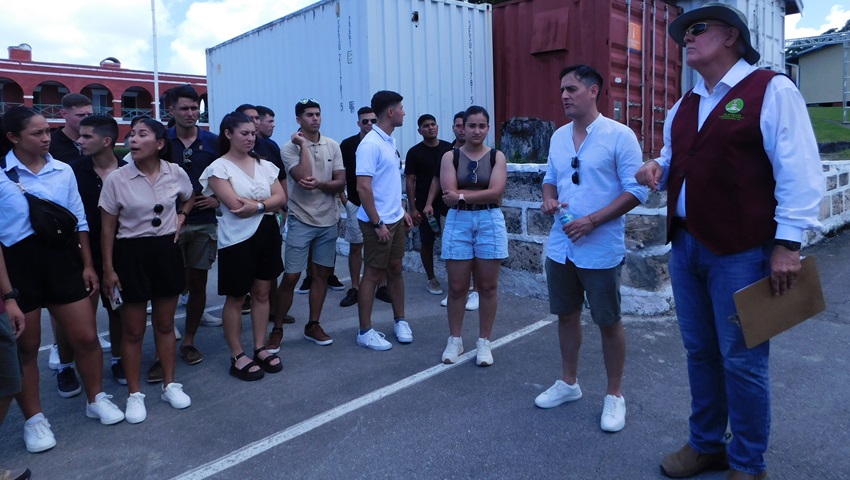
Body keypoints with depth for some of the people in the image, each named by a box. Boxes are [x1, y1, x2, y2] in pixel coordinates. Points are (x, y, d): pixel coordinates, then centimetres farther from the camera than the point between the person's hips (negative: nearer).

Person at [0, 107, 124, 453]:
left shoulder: (63, 171, 5)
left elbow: (79, 221, 9)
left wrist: (87, 264, 7)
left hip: (61, 257, 3)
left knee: (86, 336, 6)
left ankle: (96, 398, 27)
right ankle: (34, 418, 26)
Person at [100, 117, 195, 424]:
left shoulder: (176, 173, -3)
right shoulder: (116, 179, -10)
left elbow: (190, 198, 21)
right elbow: (108, 228, -4)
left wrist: (181, 217, 2)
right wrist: (108, 269, -5)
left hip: (167, 250, 2)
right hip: (131, 253, -2)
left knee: (165, 324, 13)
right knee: (133, 330, 6)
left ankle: (170, 385, 27)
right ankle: (134, 394, 20)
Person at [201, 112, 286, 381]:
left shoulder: (264, 165, 8)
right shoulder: (219, 168, -8)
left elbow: (281, 198, -1)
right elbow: (237, 207, -17)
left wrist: (255, 205, -16)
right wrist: (266, 202, -7)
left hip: (267, 234, 5)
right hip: (238, 239, -5)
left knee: (262, 293, 11)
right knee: (236, 298, 5)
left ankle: (260, 348, 23)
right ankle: (237, 356, 15)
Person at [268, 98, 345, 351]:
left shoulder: (332, 145, 5)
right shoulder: (290, 148, -7)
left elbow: (341, 182, 0)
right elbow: (304, 178, -22)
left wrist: (319, 184, -19)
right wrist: (304, 145, -16)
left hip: (329, 220, 4)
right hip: (301, 221, -4)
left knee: (322, 273, 11)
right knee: (290, 277, -3)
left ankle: (313, 325, 24)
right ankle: (277, 329, 13)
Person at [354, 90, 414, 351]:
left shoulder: (390, 141, 10)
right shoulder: (370, 144, -17)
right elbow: (363, 187, -22)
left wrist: (402, 210, 14)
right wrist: (377, 223, -20)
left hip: (396, 219, 8)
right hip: (378, 222, -8)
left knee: (395, 269, 15)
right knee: (373, 274, 1)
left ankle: (400, 321, 28)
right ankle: (365, 331, 13)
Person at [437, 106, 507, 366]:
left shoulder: (497, 156, 3)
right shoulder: (450, 156, 2)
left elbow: (496, 193, -11)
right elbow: (449, 194, -10)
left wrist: (462, 196, -13)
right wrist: (483, 193, -12)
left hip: (490, 222, 0)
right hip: (458, 222, 0)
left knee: (488, 286, 6)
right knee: (457, 286, 5)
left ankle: (484, 341, 18)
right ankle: (454, 340, 20)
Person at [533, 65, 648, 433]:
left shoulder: (619, 135, -10)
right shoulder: (558, 136, 9)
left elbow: (637, 190, -13)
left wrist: (592, 221, -21)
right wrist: (548, 199, -3)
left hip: (601, 249, -6)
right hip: (560, 246, 6)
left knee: (608, 322, 6)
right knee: (566, 314, 16)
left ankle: (614, 396, 22)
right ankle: (568, 383, 33)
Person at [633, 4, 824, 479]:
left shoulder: (772, 90, -5)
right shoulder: (684, 107, 16)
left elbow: (799, 173, -11)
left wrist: (788, 243, -17)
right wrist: (657, 170, 5)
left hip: (740, 251, -6)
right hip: (685, 247, 7)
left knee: (741, 360, 4)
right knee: (700, 353, 16)